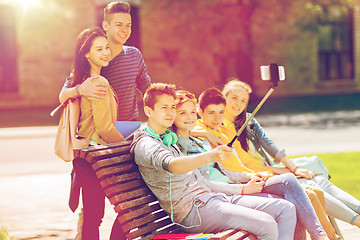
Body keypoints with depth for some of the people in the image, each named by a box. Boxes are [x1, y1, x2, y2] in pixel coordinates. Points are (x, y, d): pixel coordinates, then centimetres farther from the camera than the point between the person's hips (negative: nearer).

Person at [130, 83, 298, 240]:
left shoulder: (170, 139, 27)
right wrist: (209, 157, -46)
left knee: (286, 209, -3)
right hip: (192, 208, -9)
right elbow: (171, 165, -29)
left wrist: (243, 189, 25)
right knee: (267, 225, -27)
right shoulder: (144, 144, -5)